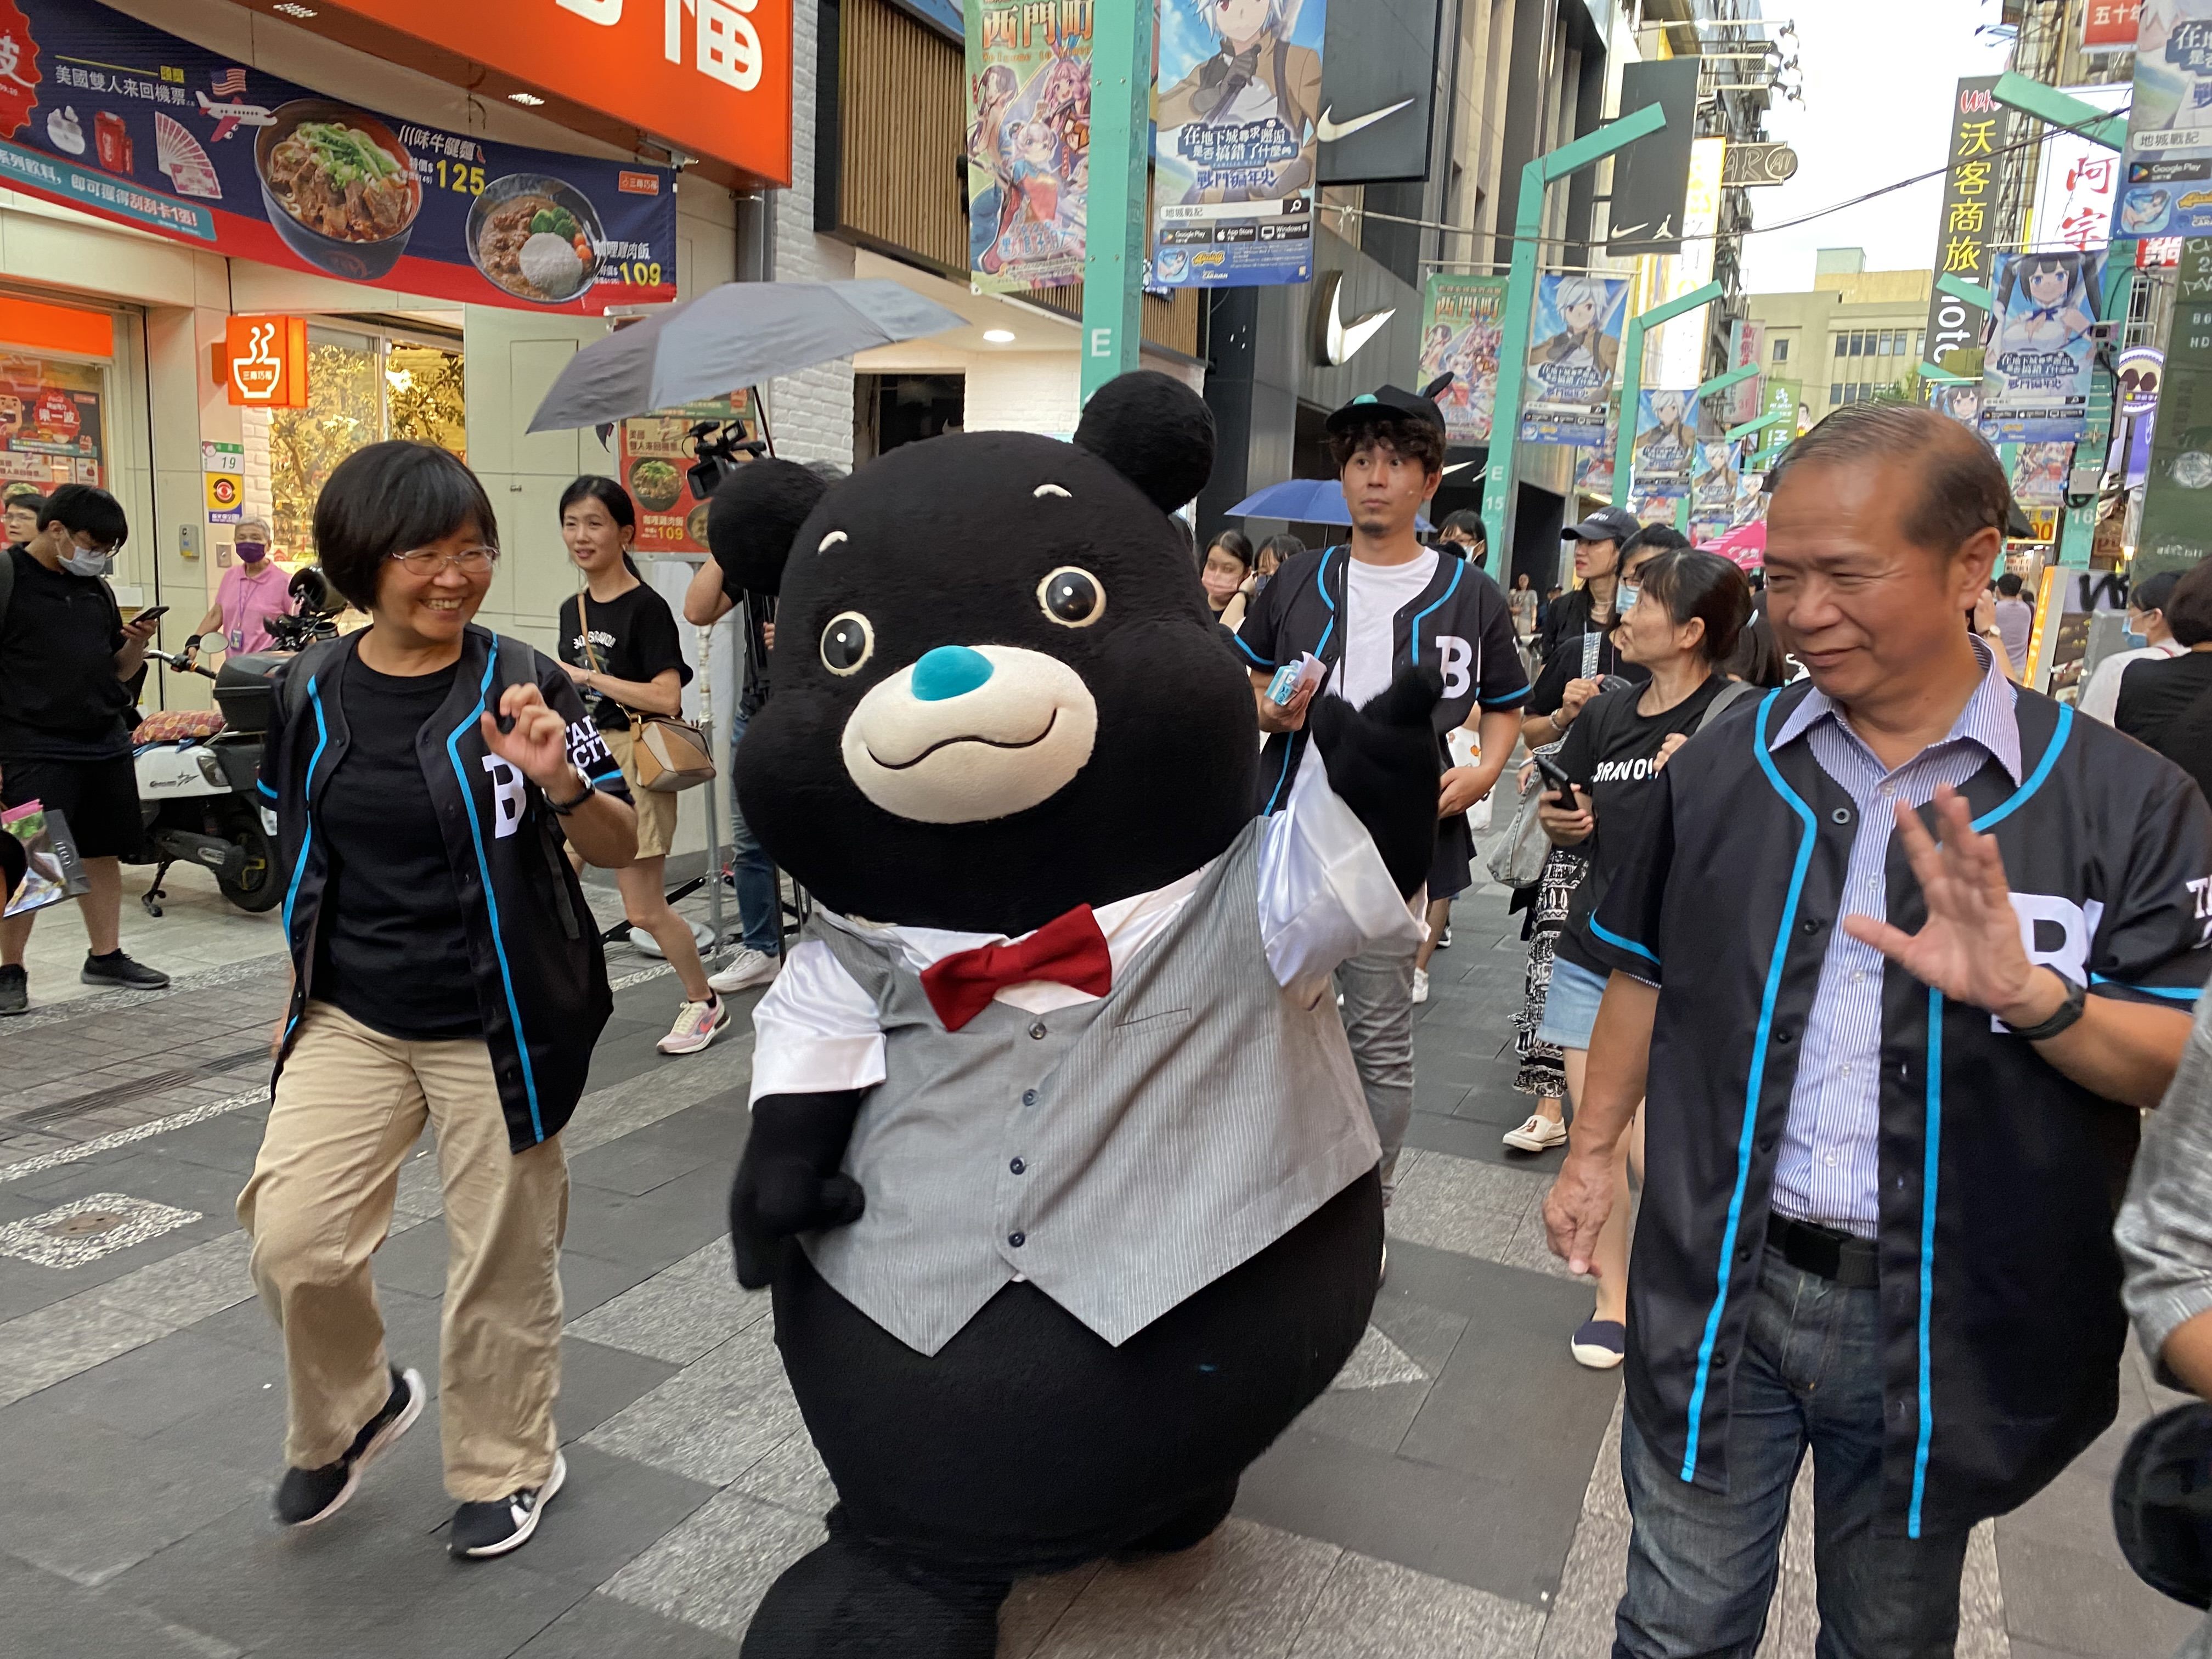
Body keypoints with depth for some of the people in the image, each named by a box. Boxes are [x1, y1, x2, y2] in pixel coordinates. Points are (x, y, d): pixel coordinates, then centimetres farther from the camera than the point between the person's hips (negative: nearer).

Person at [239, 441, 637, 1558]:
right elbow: (298, 846, 15)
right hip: (351, 1021, 3)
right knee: (291, 1240, -4)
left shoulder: (521, 685, -9)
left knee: (502, 1259, 8)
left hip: (496, 1026, -3)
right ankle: (350, 1413, 28)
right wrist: (303, 987, 19)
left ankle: (507, 1466, 32)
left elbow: (621, 849, -8)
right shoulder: (309, 690, 1)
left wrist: (562, 781, -28)